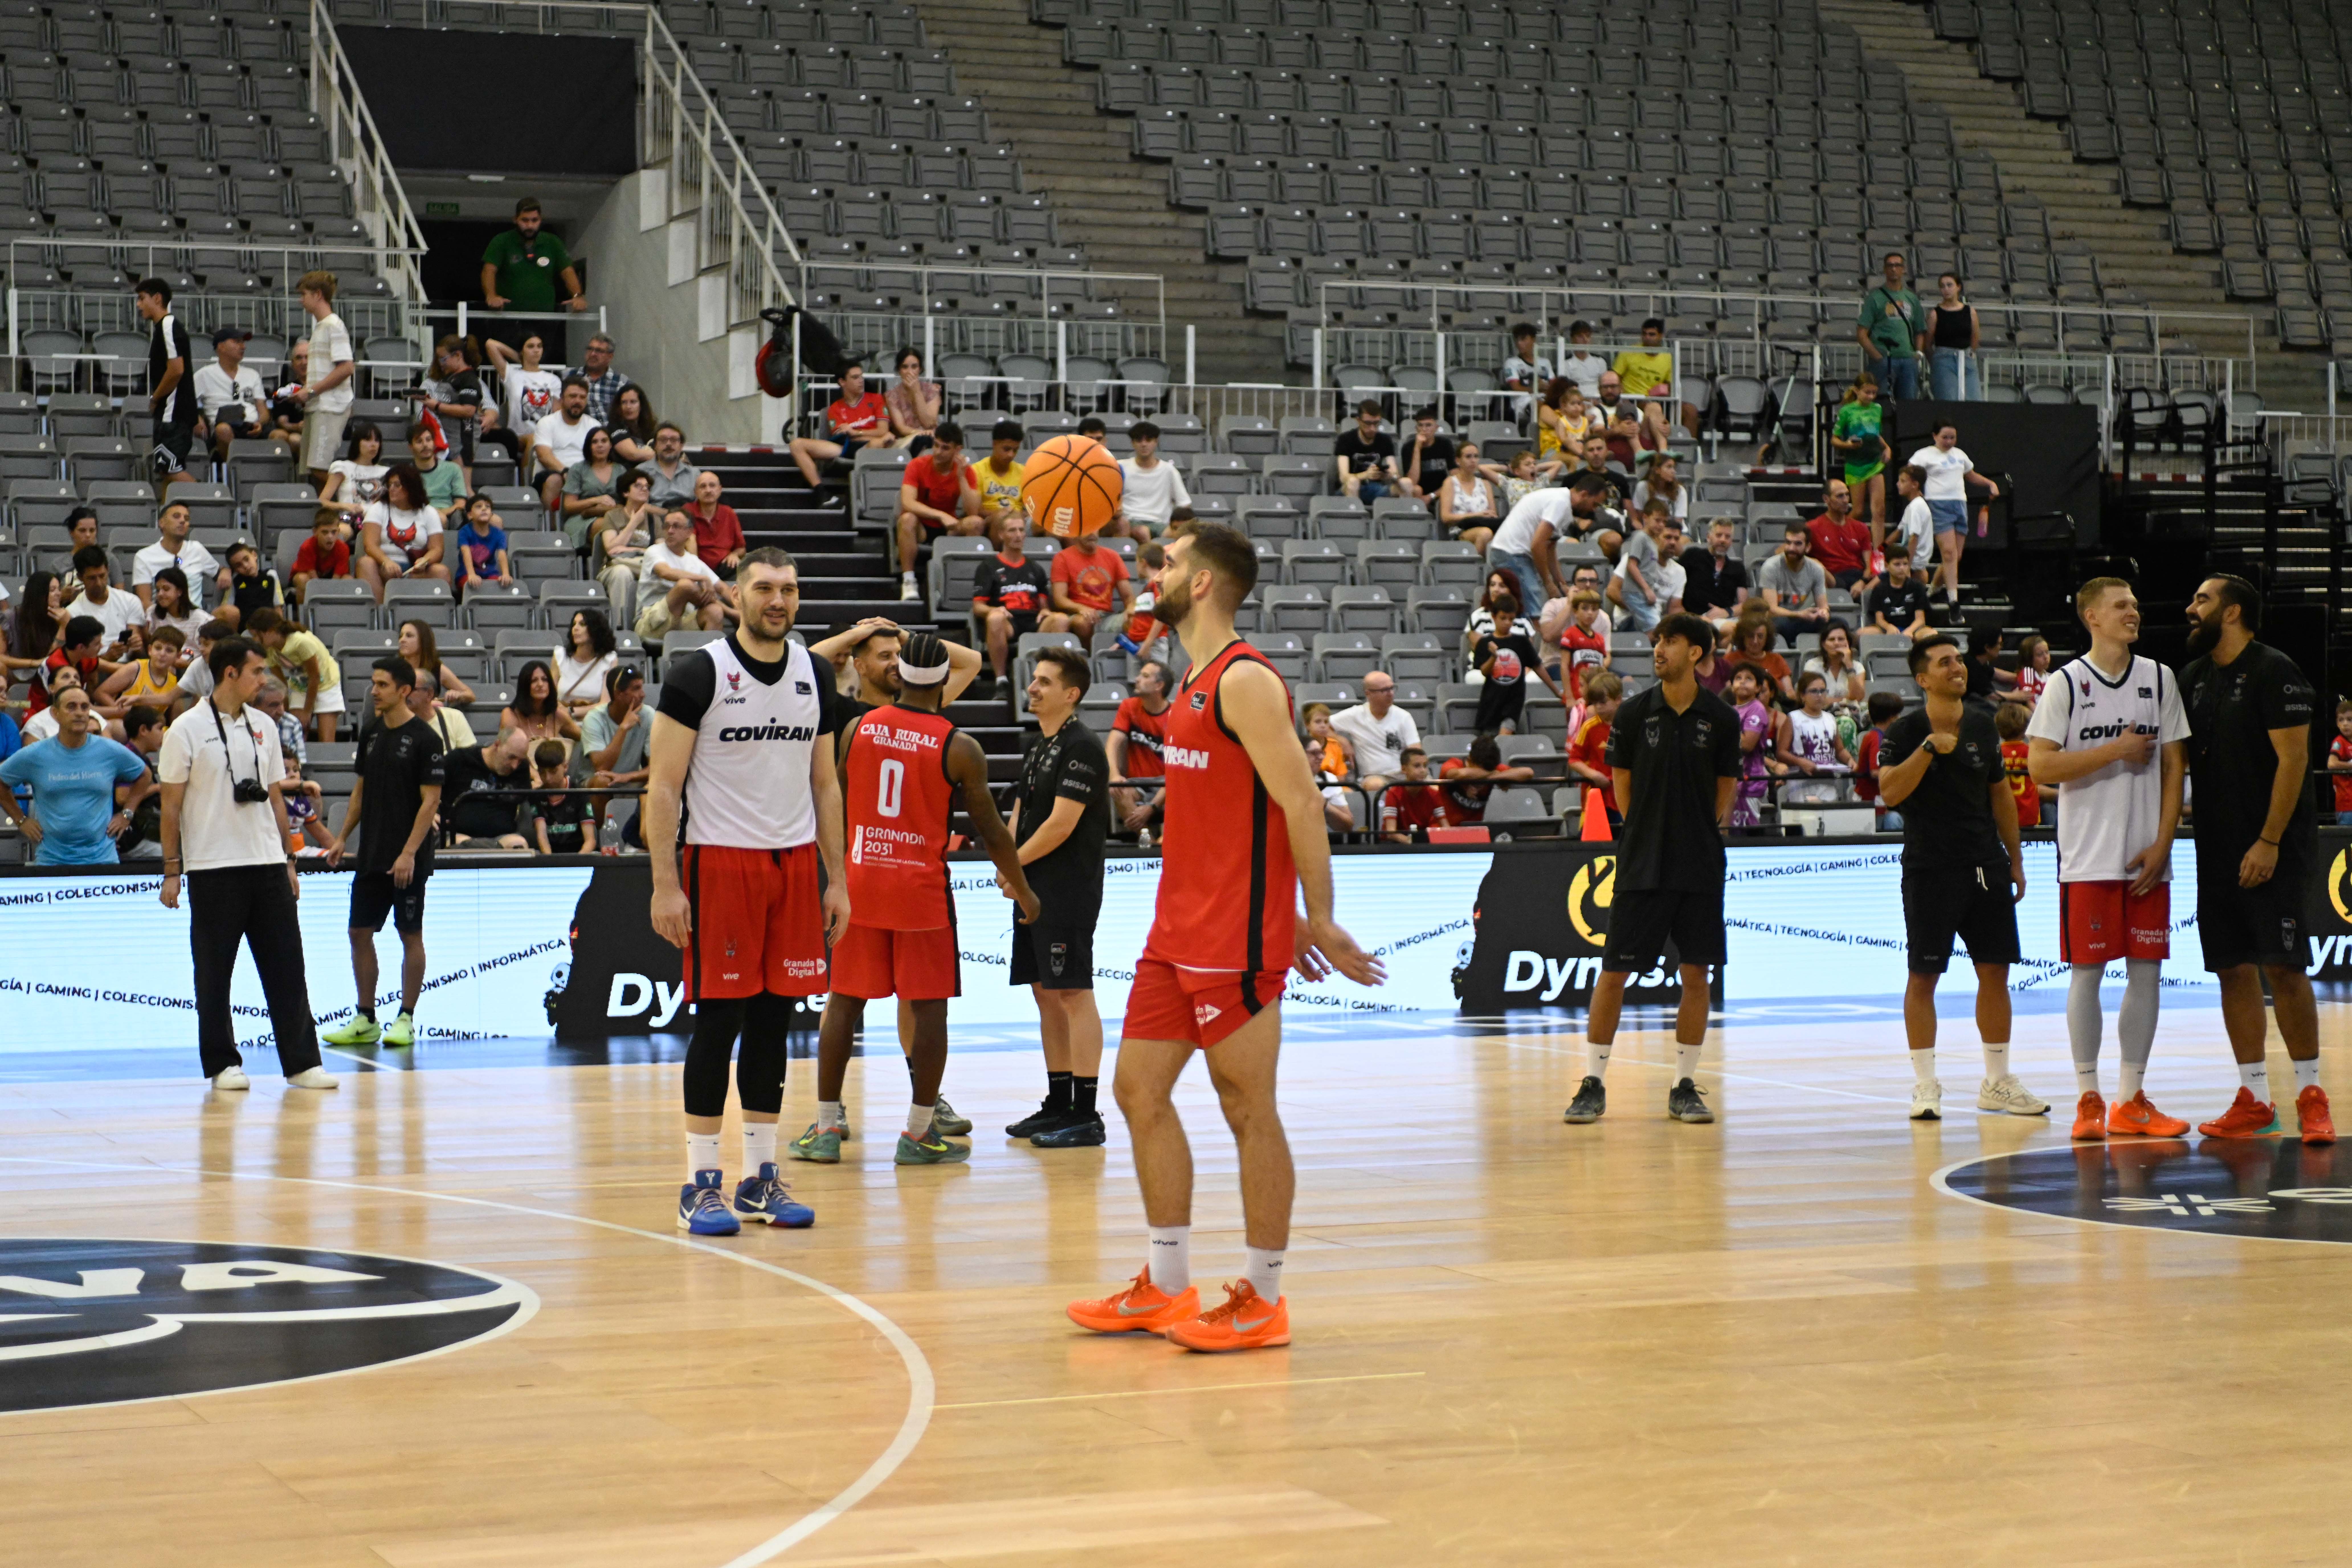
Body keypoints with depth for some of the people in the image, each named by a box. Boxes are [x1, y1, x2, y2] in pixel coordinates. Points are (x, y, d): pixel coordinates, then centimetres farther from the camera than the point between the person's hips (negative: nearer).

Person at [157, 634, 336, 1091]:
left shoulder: (263, 727, 11)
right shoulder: (187, 730, -5)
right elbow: (171, 804, -3)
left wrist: (288, 860, 13)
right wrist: (172, 869, -6)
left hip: (268, 866, 5)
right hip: (213, 869, -5)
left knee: (286, 968, 2)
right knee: (214, 972, 2)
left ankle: (301, 1062, 5)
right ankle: (223, 1064, 12)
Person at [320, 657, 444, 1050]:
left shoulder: (424, 739, -10)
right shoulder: (370, 735, 10)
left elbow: (431, 800, -13)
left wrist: (409, 853, -19)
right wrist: (343, 838, 12)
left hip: (408, 859, -7)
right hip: (370, 856, 7)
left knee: (411, 936, 1)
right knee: (360, 932, 6)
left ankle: (406, 1021, 8)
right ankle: (365, 1021, 14)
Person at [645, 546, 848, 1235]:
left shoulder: (814, 675, 10)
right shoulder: (698, 673, -6)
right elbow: (663, 786, -7)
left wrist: (836, 879, 10)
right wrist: (665, 885, -14)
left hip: (795, 864, 5)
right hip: (720, 862, -5)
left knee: (774, 1019, 8)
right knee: (719, 1017, -4)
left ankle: (761, 1177, 15)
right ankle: (700, 1183, 3)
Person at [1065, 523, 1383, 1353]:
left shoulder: (1246, 682, -14)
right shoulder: (1194, 685, 16)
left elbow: (1300, 803, -17)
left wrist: (1317, 921, -17)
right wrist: (1295, 919, 20)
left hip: (1235, 940, -10)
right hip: (1178, 932, 10)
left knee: (1249, 1111, -1)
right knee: (1140, 1089, 11)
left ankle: (1262, 1300, 7)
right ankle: (1167, 1288, 19)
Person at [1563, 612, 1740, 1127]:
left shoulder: (1721, 719, -1)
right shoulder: (1635, 712, -1)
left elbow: (1724, 790, 9)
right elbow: (1622, 783, 7)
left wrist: (1701, 832, 3)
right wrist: (1650, 835, 4)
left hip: (1701, 868, 1)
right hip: (1642, 867, -1)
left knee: (1696, 974, 2)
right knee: (1614, 971, -2)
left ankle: (1684, 1086, 13)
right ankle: (1594, 1084, 7)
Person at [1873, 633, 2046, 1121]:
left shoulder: (1983, 725, 10)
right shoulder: (1905, 731, -4)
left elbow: (2001, 795, 17)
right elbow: (1889, 792, -16)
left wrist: (2015, 859, 16)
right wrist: (1930, 748, -23)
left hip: (1987, 867, 5)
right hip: (1929, 869, -5)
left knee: (1995, 971, 5)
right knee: (1924, 976, -3)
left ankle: (1997, 1083, 14)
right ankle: (1925, 1086, 3)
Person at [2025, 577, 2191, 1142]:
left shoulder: (2160, 679, 8)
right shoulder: (2066, 683, -2)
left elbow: (2174, 767, 7)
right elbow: (2039, 765, -10)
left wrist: (2162, 846, -2)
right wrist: (2116, 751, -13)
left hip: (2148, 859, 3)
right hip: (2088, 858, -3)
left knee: (2146, 972, 4)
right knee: (2087, 970, -1)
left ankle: (2132, 1101, 11)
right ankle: (2088, 1100, 7)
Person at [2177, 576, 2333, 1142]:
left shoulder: (2275, 672, -9)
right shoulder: (2194, 677, 13)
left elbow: (2293, 758, -14)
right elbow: (2182, 758, 18)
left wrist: (2269, 842, -18)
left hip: (2274, 850, -7)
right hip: (2219, 851, 7)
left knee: (2284, 967, -8)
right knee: (2233, 970, 5)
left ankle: (2310, 1095, 0)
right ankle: (2255, 1100, 10)